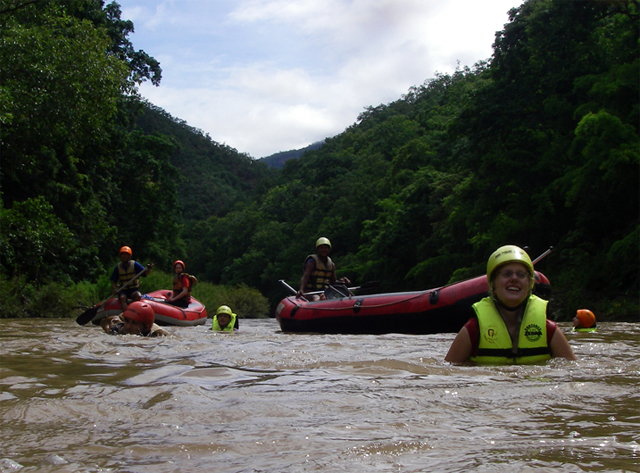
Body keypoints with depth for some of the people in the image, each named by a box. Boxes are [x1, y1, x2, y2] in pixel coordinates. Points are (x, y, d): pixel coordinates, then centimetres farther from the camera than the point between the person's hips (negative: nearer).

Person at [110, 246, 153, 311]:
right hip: (123, 290, 0)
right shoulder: (118, 267, 5)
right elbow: (113, 281, 5)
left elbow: (145, 274, -5)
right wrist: (114, 289, -14)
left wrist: (149, 269, -28)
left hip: (134, 289, 0)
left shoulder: (135, 265, 2)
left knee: (138, 296, -33)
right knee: (122, 297, -32)